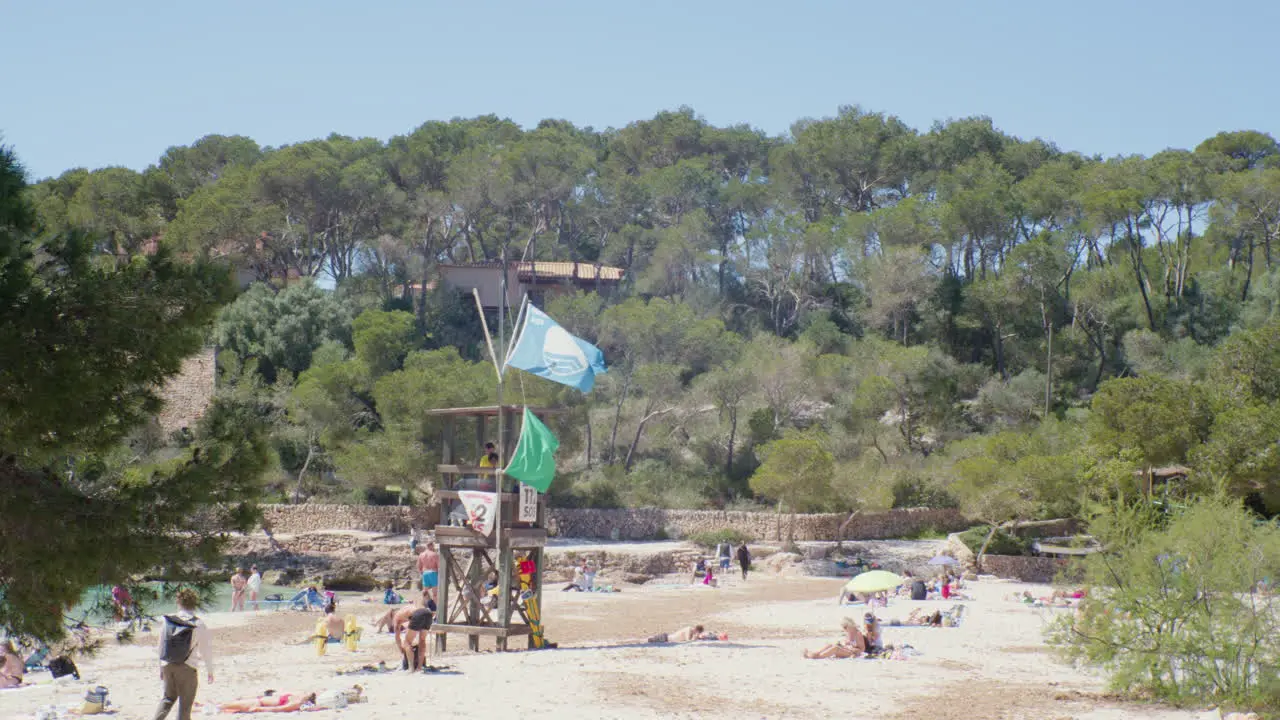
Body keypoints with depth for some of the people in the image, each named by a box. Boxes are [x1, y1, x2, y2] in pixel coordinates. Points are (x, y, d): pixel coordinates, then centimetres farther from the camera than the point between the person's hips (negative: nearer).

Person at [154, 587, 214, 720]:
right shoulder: (199, 625, -11)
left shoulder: (168, 621, -3)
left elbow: (161, 646, 5)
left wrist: (161, 667, 17)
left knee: (168, 697, 21)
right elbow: (206, 649, -4)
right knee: (185, 703, 8)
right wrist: (210, 670, 8)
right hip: (187, 668, -3)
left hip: (168, 666, 3)